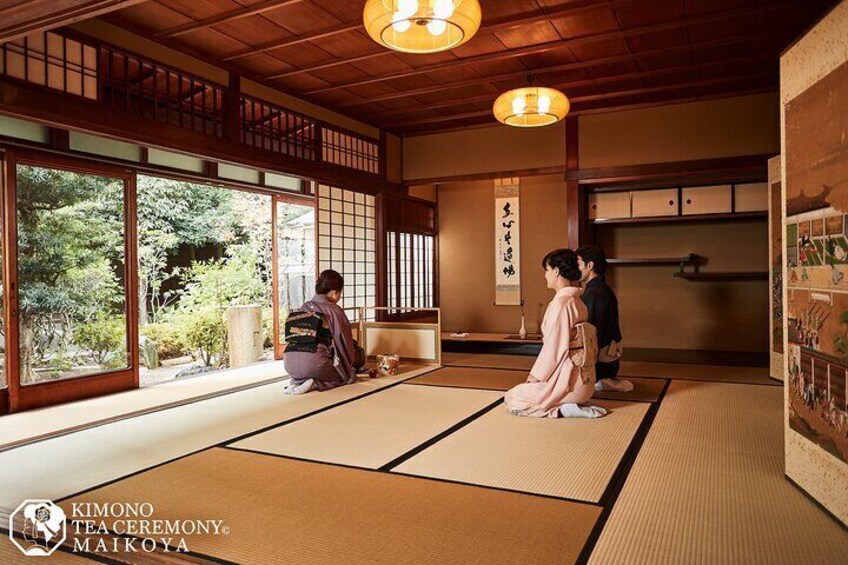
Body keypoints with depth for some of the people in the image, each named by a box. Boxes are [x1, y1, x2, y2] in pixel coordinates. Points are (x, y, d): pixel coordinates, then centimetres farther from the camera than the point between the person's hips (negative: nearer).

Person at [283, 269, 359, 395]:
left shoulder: (304, 308, 14)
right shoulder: (334, 310, -2)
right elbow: (344, 341, 3)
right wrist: (351, 364, 21)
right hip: (315, 364, -6)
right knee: (347, 375, 15)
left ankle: (298, 381, 4)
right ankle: (315, 384, -8)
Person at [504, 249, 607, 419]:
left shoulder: (560, 303, -18)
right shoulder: (577, 302, 11)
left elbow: (554, 349, -19)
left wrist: (535, 376, -7)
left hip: (568, 380, -9)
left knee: (512, 399, 0)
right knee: (522, 391, 23)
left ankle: (563, 411, -9)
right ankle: (572, 406, 9)